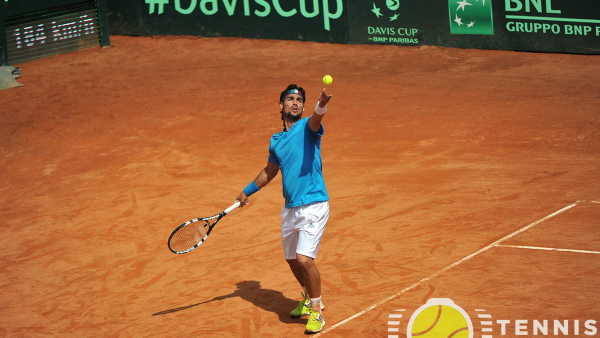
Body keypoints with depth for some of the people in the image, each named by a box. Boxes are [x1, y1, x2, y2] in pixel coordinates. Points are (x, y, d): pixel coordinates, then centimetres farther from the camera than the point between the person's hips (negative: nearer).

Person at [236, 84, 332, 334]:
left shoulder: (307, 127, -4)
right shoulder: (276, 141, 14)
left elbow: (316, 119, -30)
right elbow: (270, 171, 31)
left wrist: (321, 105, -53)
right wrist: (247, 191, 40)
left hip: (313, 206, -7)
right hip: (290, 208, 7)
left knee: (304, 259, -16)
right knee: (292, 259, 16)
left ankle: (316, 311, 0)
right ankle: (309, 299, 41)